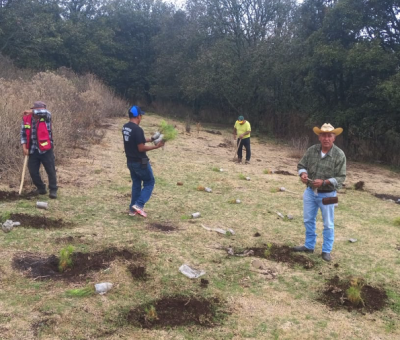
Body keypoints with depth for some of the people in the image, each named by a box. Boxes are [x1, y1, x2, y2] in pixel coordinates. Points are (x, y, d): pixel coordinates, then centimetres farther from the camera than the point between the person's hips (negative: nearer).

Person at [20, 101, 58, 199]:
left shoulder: (46, 117, -6)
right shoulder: (26, 119, 1)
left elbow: (46, 112, -31)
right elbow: (23, 133, 7)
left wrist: (31, 111, -21)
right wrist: (24, 147, -2)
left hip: (45, 150, -3)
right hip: (33, 150, 3)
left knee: (51, 171, 1)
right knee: (33, 171, 7)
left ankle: (53, 190, 14)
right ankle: (41, 188, 26)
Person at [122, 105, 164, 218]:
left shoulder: (125, 128, 6)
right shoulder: (137, 129, -23)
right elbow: (141, 148, -22)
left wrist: (151, 139, 14)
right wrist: (156, 146, -13)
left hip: (130, 161, 9)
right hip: (140, 162, -8)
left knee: (136, 183, 18)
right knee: (149, 182, 7)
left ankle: (133, 208, 20)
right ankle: (139, 204, -4)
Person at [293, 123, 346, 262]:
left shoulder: (339, 155, -16)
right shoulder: (312, 150, -6)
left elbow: (341, 177, -16)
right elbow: (301, 165, 5)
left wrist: (324, 182, -28)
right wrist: (303, 173, -17)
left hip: (327, 195, -4)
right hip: (310, 192, 4)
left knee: (328, 224, 10)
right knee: (309, 220, 17)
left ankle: (326, 250, 25)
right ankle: (309, 245, 35)